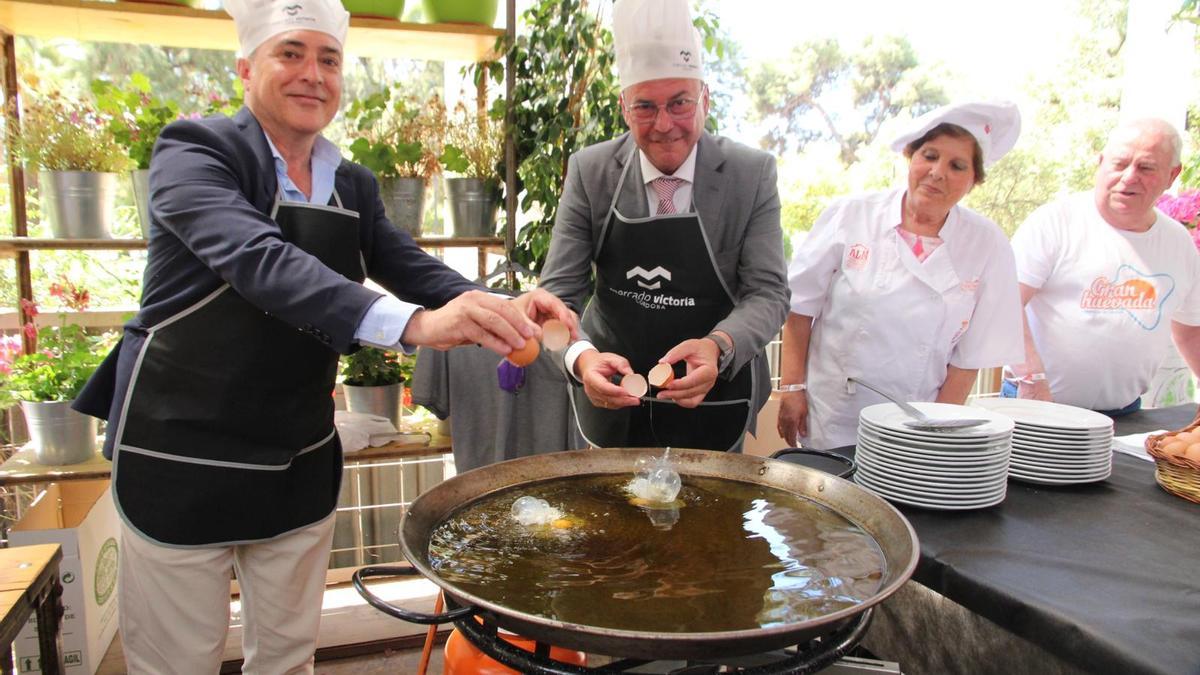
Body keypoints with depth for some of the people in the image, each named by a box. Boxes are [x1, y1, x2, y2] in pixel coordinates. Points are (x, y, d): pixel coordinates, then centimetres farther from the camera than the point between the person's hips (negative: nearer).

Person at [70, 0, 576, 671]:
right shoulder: (195, 151, -14)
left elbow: (409, 265, -3)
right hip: (184, 456, -5)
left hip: (302, 460, 5)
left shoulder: (354, 184, 6)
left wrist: (501, 310, -24)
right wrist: (413, 323, -47)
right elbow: (257, 258, -32)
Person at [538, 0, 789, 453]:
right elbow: (559, 291, -13)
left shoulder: (752, 174, -13)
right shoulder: (590, 171, -11)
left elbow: (767, 292, -14)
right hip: (610, 398, 2)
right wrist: (580, 357, -34)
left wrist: (718, 346, -36)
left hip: (712, 402, -1)